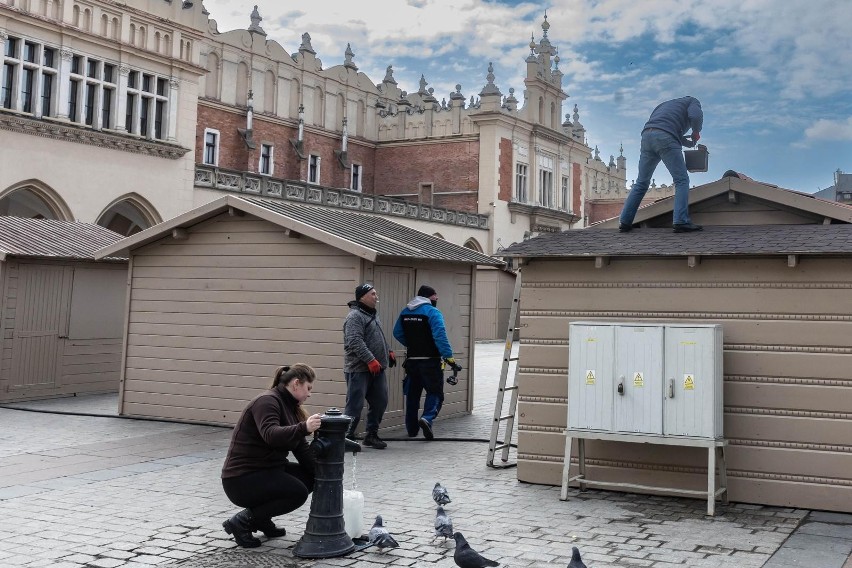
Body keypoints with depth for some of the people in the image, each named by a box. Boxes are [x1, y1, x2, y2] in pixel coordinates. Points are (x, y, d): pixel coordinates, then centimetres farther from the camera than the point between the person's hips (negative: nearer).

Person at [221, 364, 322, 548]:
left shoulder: (290, 407, 12)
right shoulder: (267, 401, -17)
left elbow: (302, 449, 8)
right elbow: (271, 435, -36)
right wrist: (304, 428, -47)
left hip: (267, 470, 10)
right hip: (241, 478, -10)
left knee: (310, 477, 0)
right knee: (297, 492, -21)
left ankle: (262, 519, 10)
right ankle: (241, 522, -10)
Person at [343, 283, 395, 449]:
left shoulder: (373, 314, 17)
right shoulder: (355, 316, -14)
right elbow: (355, 342, -24)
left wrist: (388, 352, 23)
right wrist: (370, 360, -26)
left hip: (377, 369, 9)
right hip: (359, 369, -9)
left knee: (380, 403, 11)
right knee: (355, 406, -6)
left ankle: (372, 435, 22)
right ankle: (347, 437, 2)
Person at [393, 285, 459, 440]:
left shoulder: (405, 312, 8)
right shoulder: (433, 312, -13)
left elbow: (397, 333, 14)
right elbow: (440, 337, -22)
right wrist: (449, 357, -23)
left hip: (411, 360, 6)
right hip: (430, 361, -6)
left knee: (412, 394, 16)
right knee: (435, 392, 2)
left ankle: (412, 429, 22)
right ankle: (427, 418, -23)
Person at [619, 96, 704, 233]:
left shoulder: (667, 104, 40)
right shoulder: (693, 101, 21)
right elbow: (696, 116, -1)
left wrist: (689, 143, 40)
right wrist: (696, 132, 16)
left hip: (647, 135, 6)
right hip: (665, 137, -6)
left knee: (641, 182, 11)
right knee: (681, 180, -2)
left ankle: (624, 222, 6)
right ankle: (680, 222, -14)